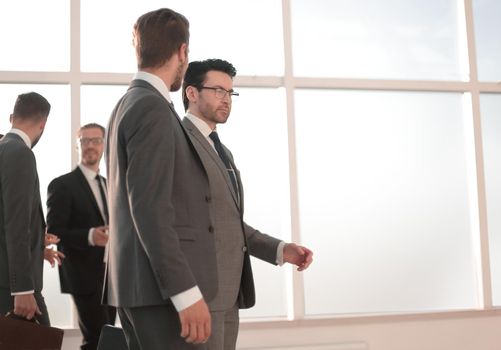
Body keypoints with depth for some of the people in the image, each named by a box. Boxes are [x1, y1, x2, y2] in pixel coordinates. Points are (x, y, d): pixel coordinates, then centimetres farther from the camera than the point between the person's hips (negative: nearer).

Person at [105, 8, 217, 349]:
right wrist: (186, 292, -23)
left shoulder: (129, 104, 17)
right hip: (160, 285, -10)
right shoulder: (152, 108, -13)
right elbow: (149, 207, -21)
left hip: (142, 281, 10)